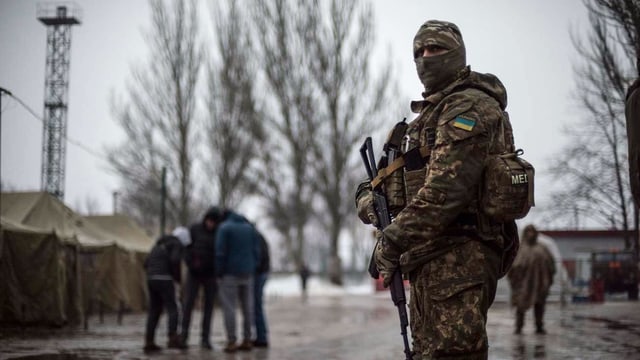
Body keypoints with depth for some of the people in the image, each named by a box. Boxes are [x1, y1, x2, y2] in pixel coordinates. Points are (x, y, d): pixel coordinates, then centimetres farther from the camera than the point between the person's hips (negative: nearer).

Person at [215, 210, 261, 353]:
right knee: (247, 307, 8)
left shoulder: (224, 227, -4)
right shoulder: (250, 227, 11)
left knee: (229, 307, -3)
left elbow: (220, 252, -12)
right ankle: (247, 341, 9)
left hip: (230, 274, -5)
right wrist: (252, 270, 10)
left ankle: (231, 342, -8)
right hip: (247, 273, 5)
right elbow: (256, 251, 6)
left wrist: (219, 273, -6)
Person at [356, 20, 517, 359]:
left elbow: (446, 188, -21)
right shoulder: (431, 112, 23)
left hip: (457, 259, -11)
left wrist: (393, 241, -20)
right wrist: (369, 196, 2)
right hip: (429, 261, 11)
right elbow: (396, 173, 26)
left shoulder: (469, 106, -9)